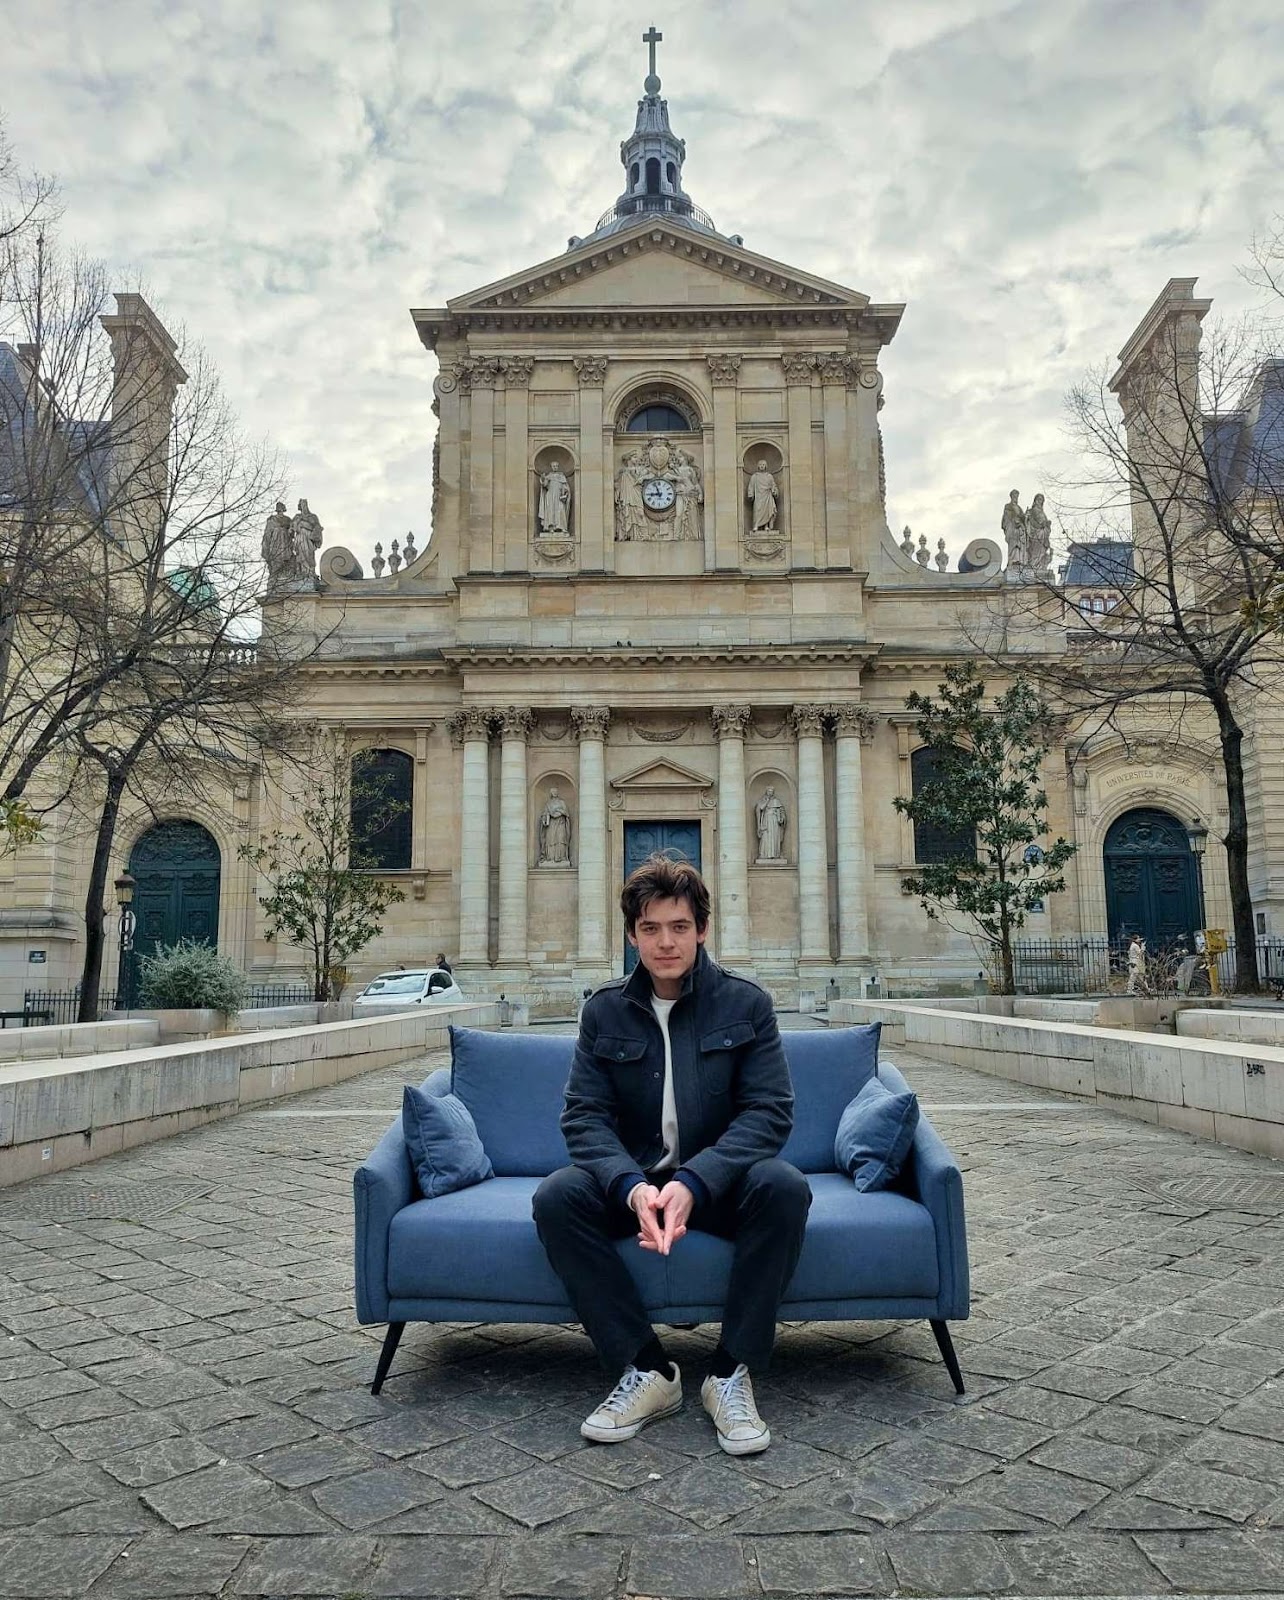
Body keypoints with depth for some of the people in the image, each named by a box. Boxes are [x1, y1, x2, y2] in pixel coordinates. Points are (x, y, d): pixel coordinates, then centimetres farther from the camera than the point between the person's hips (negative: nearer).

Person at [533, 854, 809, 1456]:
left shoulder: (746, 1004, -4)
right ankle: (646, 1370, -16)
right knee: (556, 1197, -26)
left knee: (784, 1187, -32)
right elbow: (584, 1115, -6)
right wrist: (632, 1186, -28)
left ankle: (732, 1373, -18)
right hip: (633, 1180, 2)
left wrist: (693, 1182, -28)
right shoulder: (603, 1012, 1)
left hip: (718, 1180, -1)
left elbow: (769, 1111, -12)